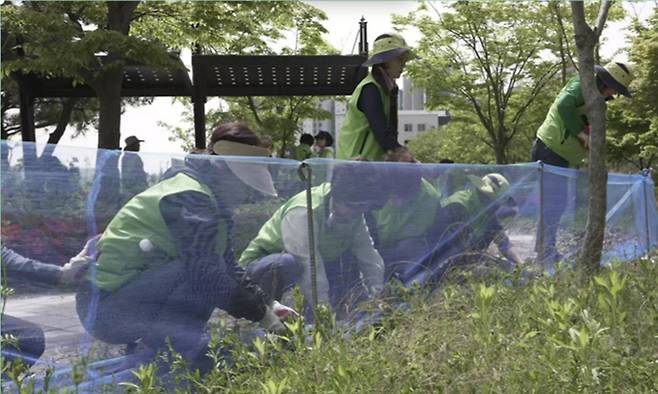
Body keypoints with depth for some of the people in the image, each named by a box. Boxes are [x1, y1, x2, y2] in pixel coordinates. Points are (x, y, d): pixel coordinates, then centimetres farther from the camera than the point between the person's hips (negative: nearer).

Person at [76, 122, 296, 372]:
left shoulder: (212, 201, 15)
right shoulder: (190, 196, -16)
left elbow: (229, 270, 19)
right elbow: (208, 276, -25)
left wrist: (270, 305, 9)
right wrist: (263, 316, -18)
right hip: (108, 308, -10)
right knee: (200, 270, -23)